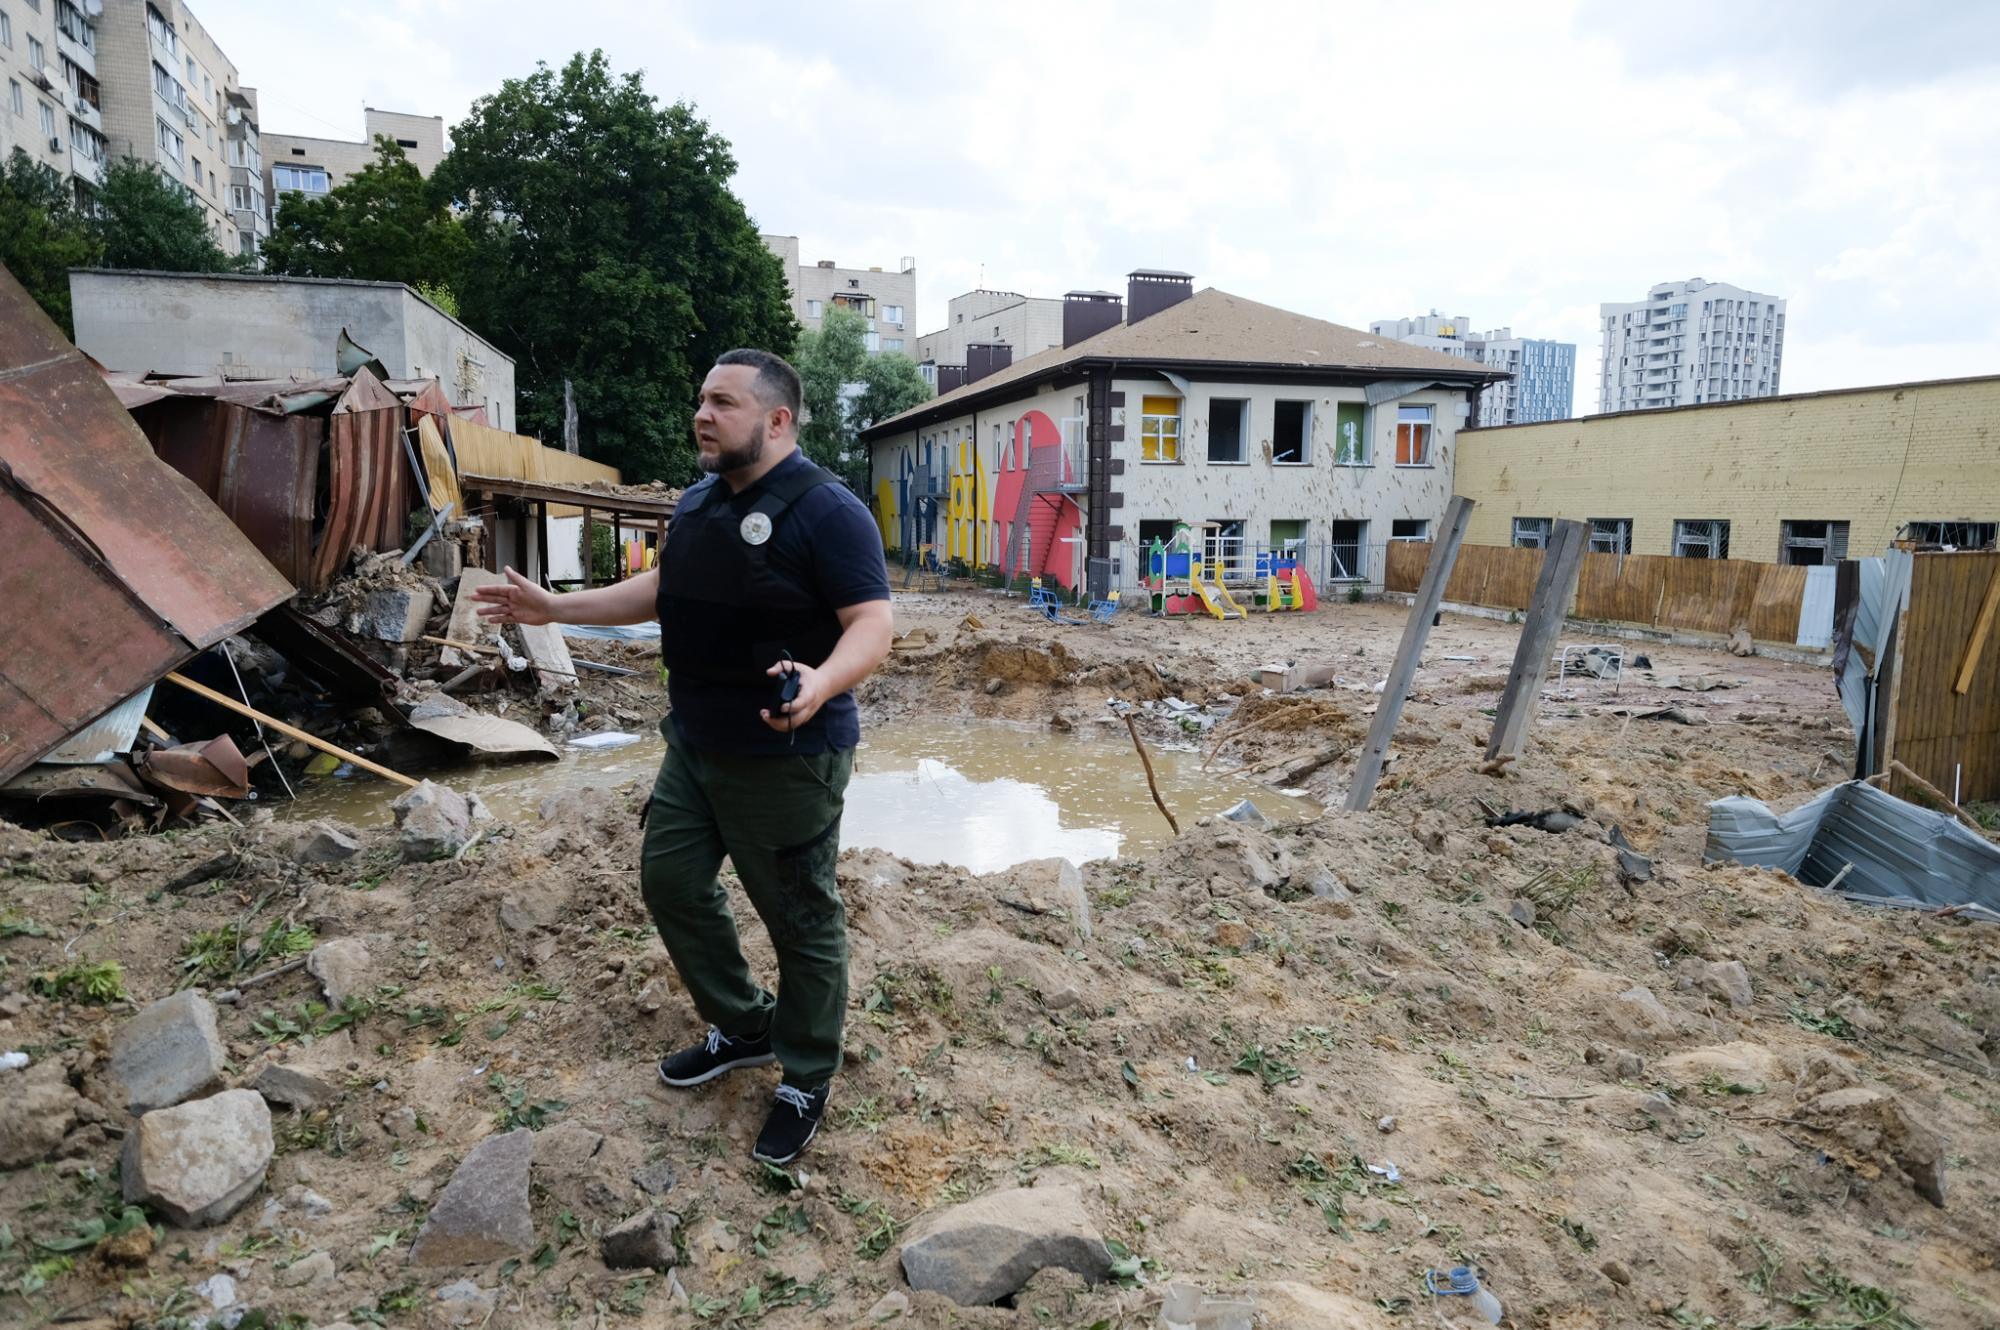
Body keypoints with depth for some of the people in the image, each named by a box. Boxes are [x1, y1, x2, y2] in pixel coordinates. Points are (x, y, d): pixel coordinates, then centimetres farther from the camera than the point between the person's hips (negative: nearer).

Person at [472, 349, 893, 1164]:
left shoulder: (824, 510, -18)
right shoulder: (698, 502, 10)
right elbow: (660, 590, 23)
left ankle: (806, 1081, 26)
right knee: (672, 882, 18)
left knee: (801, 920, 5)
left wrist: (823, 684, -42)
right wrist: (555, 608, 22)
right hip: (694, 746, 9)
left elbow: (873, 623, -23)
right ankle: (744, 1027, 39)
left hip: (786, 757, -9)